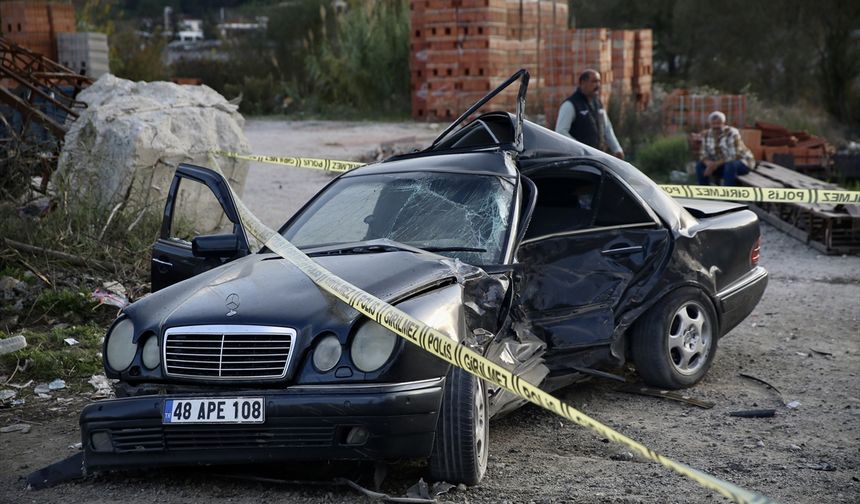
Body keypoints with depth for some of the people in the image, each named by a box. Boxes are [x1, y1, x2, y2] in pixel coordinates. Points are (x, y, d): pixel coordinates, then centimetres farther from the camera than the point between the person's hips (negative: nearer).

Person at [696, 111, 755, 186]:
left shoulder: (732, 133, -24)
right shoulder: (706, 135, -6)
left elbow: (735, 156, -29)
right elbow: (703, 154, -5)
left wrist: (716, 164, -34)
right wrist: (709, 163, -28)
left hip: (743, 163, -6)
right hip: (722, 164, 6)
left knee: (730, 165, -38)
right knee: (700, 165, -13)